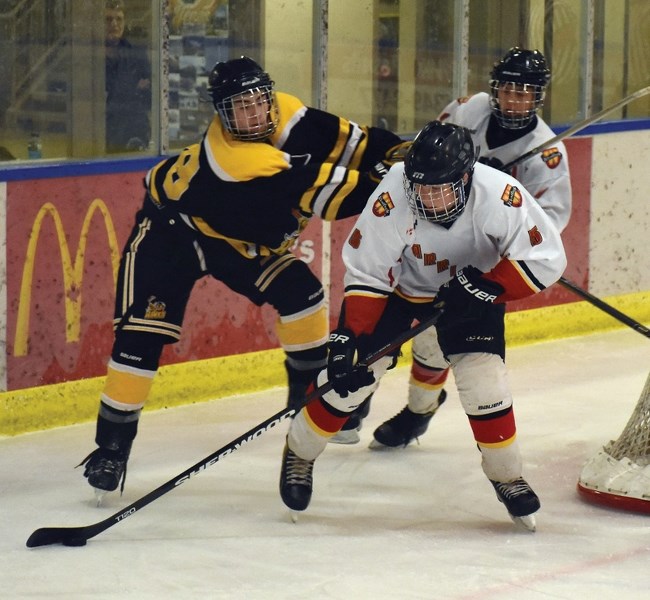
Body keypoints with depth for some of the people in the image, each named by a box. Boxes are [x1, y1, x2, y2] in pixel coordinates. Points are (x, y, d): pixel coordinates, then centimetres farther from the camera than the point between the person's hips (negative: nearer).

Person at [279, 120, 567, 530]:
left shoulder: (499, 196, -35)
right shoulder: (391, 201, -35)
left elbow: (546, 258, -27)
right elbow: (364, 275, -26)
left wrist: (484, 287, -34)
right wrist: (348, 339, -31)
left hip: (473, 290, 0)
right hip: (399, 287, 0)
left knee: (483, 380, -15)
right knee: (352, 373, -6)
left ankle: (509, 479, 7)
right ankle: (299, 453, 19)